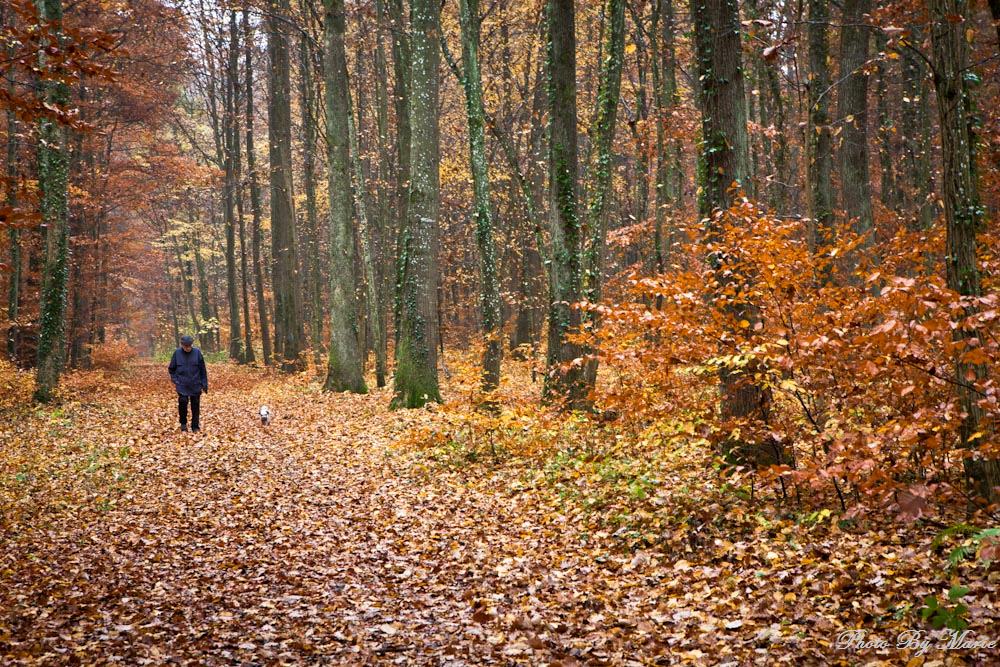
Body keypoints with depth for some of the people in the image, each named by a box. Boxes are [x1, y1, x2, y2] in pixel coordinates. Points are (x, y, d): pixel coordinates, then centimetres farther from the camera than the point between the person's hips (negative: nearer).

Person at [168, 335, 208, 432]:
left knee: (195, 406, 6)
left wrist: (204, 384, 1)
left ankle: (195, 426, 18)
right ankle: (183, 423, 11)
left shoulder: (197, 352, -5)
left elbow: (203, 370, 1)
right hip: (182, 386, 0)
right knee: (183, 402, -12)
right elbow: (171, 368, 9)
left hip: (195, 386, 0)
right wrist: (175, 380, -1)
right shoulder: (177, 353, -4)